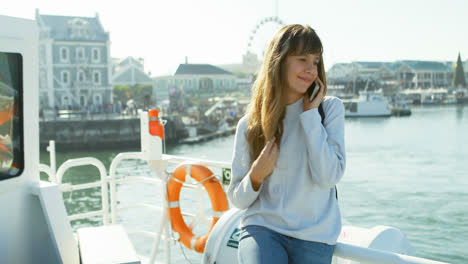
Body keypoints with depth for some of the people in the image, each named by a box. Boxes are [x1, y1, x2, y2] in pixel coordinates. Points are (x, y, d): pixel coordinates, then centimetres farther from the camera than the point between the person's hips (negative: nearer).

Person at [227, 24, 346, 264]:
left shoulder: (330, 108, 0)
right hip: (262, 227, 0)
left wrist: (310, 114, -10)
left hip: (314, 235, 1)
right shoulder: (250, 123, 1)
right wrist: (256, 175, -14)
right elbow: (237, 199, 6)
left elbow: (328, 177, -12)